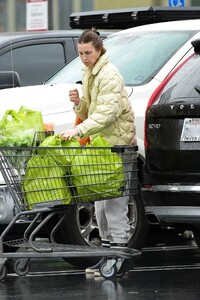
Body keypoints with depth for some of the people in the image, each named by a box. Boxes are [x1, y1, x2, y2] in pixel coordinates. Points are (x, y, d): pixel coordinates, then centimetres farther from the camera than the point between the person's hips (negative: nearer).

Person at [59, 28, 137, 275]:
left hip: (117, 142, -10)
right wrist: (79, 103, 0)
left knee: (114, 203, -12)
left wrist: (79, 130, -34)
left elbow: (108, 112, -25)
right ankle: (108, 249, 17)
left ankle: (119, 248, -12)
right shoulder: (89, 75, 16)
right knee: (101, 201, 11)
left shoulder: (109, 75, -14)